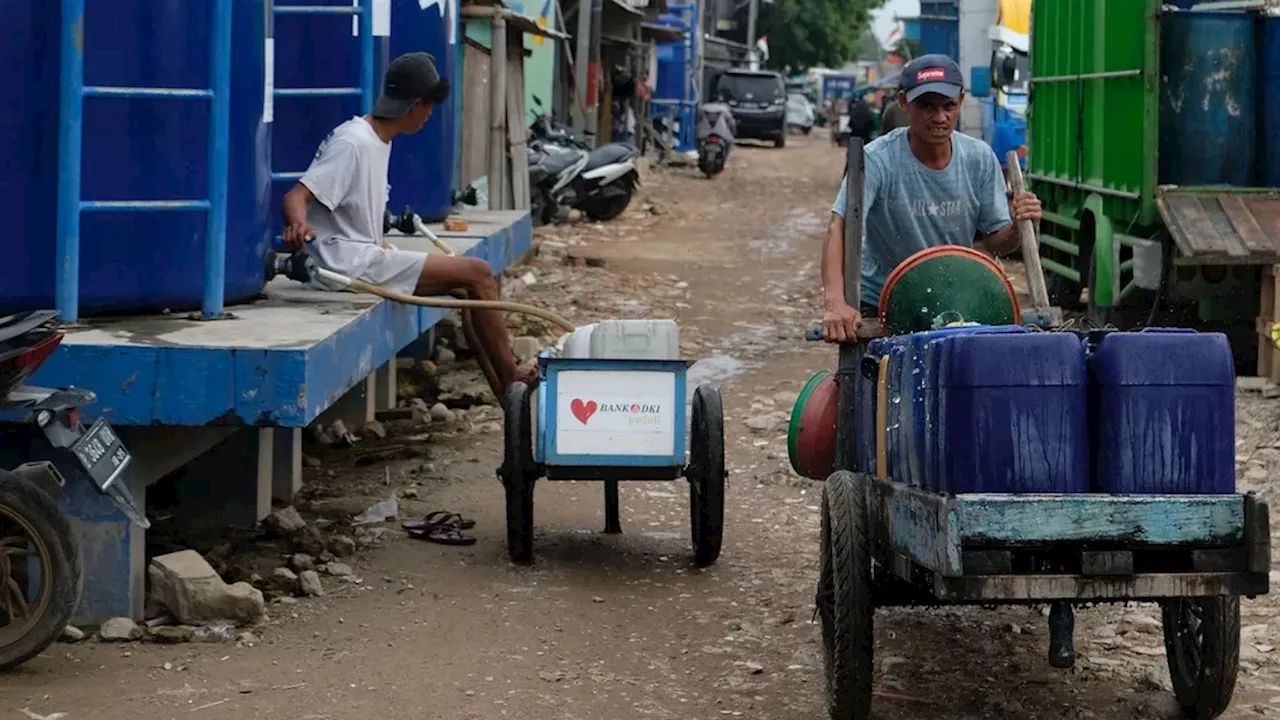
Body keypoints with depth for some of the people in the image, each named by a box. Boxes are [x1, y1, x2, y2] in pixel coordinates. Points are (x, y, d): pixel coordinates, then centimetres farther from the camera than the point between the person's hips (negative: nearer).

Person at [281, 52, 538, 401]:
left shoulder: (379, 141, 13)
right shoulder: (353, 143, -17)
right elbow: (296, 196, -27)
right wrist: (298, 224, -47)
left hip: (368, 254, 11)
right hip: (349, 260, -11)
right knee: (478, 274, -12)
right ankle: (512, 381, -2)